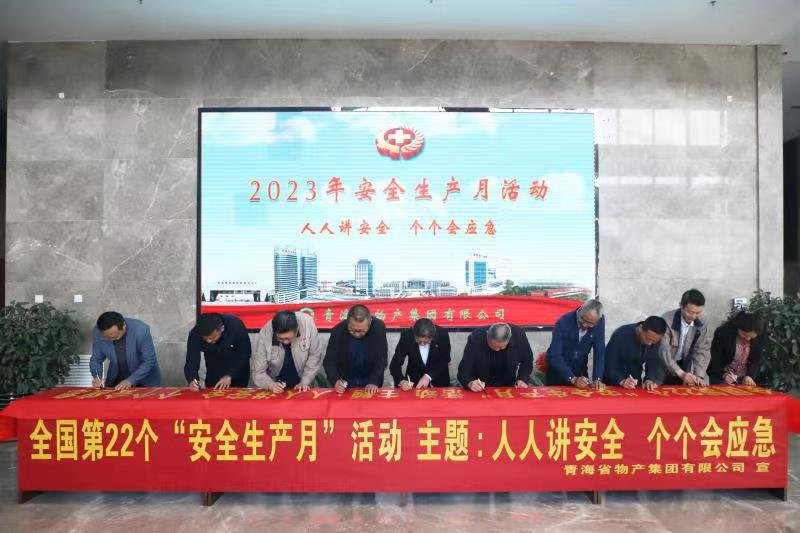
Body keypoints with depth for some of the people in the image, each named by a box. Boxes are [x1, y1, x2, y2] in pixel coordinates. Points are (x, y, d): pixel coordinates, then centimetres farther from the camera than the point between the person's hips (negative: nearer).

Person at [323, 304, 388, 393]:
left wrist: (374, 382, -23)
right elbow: (329, 361, -11)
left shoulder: (379, 327, -17)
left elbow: (381, 359, -12)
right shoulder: (338, 331, -16)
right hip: (345, 382, 0)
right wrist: (336, 380, -27)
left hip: (369, 383, 0)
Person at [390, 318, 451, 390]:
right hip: (414, 379, 0)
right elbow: (395, 363, -17)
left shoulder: (442, 334, -20)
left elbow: (445, 361, -10)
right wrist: (402, 381, -34)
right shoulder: (406, 335, -20)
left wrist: (428, 376, -24)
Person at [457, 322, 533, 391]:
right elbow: (464, 370, -19)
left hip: (507, 388, 0)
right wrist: (470, 383, -38)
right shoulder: (475, 338, -22)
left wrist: (522, 379, -13)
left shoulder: (518, 334, -17)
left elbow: (527, 361, 2)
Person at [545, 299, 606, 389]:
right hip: (558, 372, -3)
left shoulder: (600, 321, -15)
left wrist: (597, 379, -22)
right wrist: (573, 379, -35)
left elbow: (599, 351, -13)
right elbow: (555, 356, -27)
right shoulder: (563, 323, -26)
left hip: (580, 371, 3)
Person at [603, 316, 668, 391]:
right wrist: (621, 381, -36)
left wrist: (649, 380, -23)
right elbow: (608, 364, -22)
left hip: (634, 384, 5)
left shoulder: (655, 340, -11)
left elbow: (653, 363, -5)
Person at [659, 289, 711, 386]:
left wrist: (699, 376, -20)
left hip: (685, 367, 4)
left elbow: (702, 351, -6)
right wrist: (680, 373, -33)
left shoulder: (701, 325, -3)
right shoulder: (667, 319, -18)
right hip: (665, 369, -4)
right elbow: (664, 351, -23)